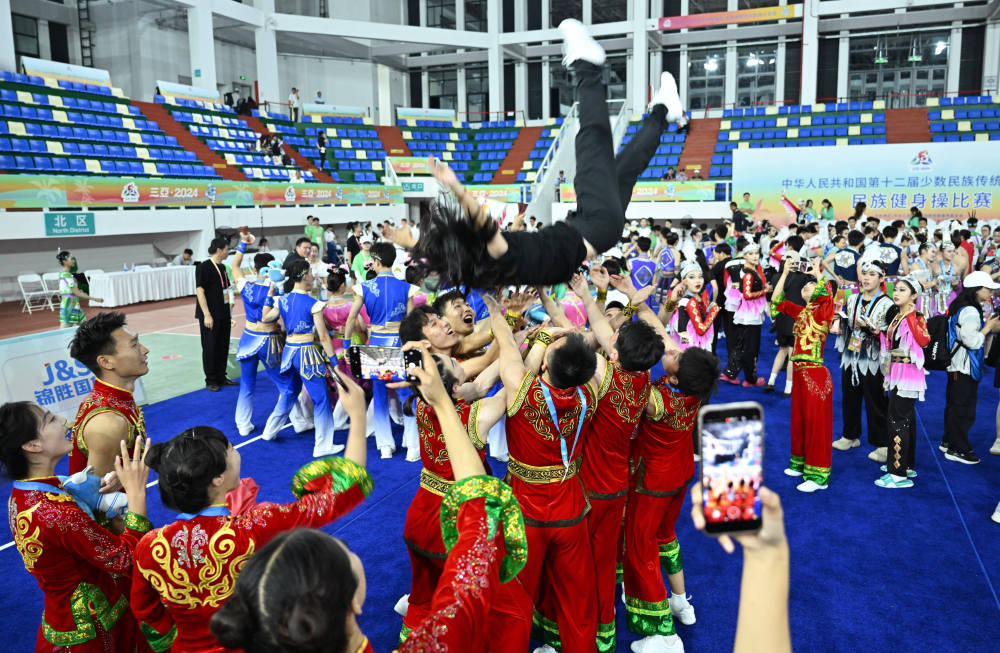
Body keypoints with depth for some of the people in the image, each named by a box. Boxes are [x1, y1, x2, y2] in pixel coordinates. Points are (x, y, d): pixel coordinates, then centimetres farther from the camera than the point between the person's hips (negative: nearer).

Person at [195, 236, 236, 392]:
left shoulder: (222, 267, 12)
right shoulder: (203, 267, -12)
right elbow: (199, 291, -16)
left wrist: (229, 313, 18)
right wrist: (206, 315, -21)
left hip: (223, 314, 8)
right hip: (210, 316, -8)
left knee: (223, 347, 12)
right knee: (210, 348, 1)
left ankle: (221, 377, 23)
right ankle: (210, 381, 10)